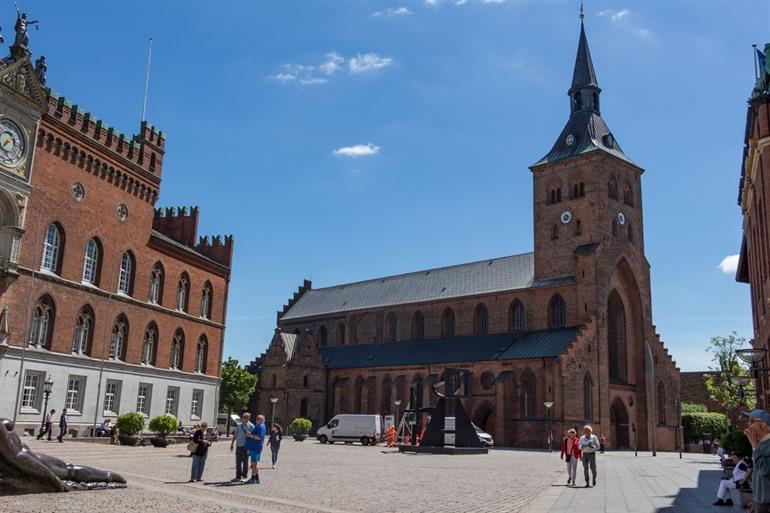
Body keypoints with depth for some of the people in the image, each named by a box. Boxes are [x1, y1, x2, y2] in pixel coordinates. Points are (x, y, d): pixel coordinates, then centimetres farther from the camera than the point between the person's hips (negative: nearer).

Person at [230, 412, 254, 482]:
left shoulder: (251, 426, -3)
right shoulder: (239, 425, 13)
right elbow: (235, 435, 19)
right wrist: (232, 444, 17)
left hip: (246, 446, -5)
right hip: (238, 446, 5)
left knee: (245, 462, 2)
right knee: (238, 462, 8)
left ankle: (244, 476, 10)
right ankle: (238, 477, 14)